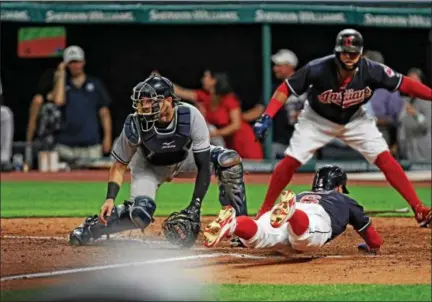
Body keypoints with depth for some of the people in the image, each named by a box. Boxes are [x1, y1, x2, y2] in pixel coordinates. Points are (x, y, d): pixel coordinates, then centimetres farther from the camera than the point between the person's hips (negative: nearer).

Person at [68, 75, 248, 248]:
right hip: (149, 167, -2)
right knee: (140, 214, -28)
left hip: (186, 159, 2)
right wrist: (110, 199, -30)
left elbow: (203, 166, -30)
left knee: (230, 160, -23)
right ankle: (91, 227, -2)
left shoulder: (191, 116, -34)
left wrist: (195, 206, -36)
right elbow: (119, 165, -16)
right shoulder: (135, 125, -32)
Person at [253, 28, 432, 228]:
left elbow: (404, 84, -21)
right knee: (290, 161, -11)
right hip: (317, 120, -1)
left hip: (355, 119, 1)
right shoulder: (317, 69, -32)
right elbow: (286, 89, -23)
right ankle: (264, 213, 4)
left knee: (384, 159, -13)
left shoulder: (372, 71, -28)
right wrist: (267, 117, -32)